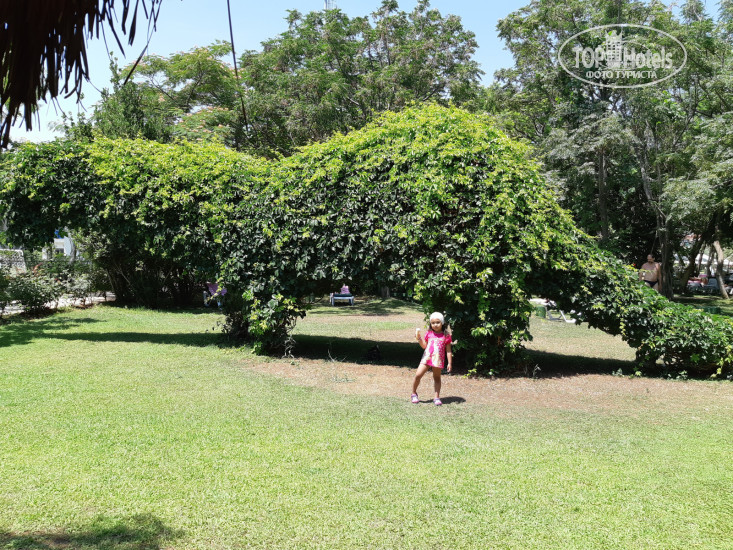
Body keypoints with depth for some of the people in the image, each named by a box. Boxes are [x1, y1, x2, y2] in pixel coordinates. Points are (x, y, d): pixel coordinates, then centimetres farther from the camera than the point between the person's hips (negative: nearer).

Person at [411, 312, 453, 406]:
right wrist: (419, 338, -1)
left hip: (438, 360, -2)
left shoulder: (446, 336, -2)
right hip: (426, 358, 2)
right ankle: (414, 393, 13)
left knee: (437, 378, 9)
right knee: (418, 375, -5)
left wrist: (450, 363, -2)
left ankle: (437, 397, 17)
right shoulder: (429, 333, 6)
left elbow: (448, 351, 1)